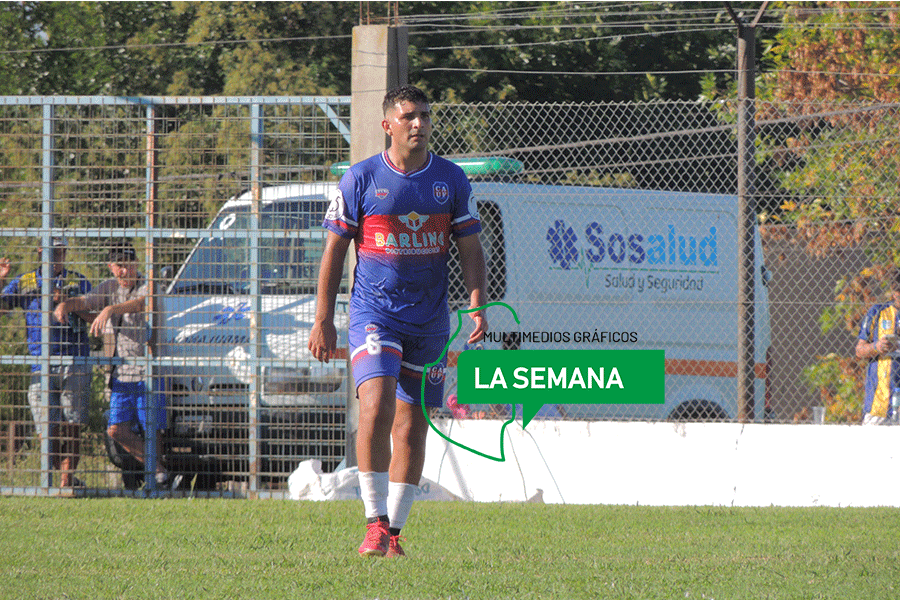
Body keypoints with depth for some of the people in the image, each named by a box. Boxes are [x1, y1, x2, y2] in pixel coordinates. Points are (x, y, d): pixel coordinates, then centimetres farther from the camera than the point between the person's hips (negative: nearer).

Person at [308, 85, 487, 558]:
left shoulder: (452, 180, 6)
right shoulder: (360, 179, -1)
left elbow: (470, 249, 9)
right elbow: (334, 251, 3)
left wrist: (477, 307, -5)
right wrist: (323, 319, -1)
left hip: (430, 321, 3)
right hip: (373, 313, -3)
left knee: (412, 427, 5)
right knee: (377, 407, -22)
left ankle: (394, 530, 14)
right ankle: (375, 523, -17)